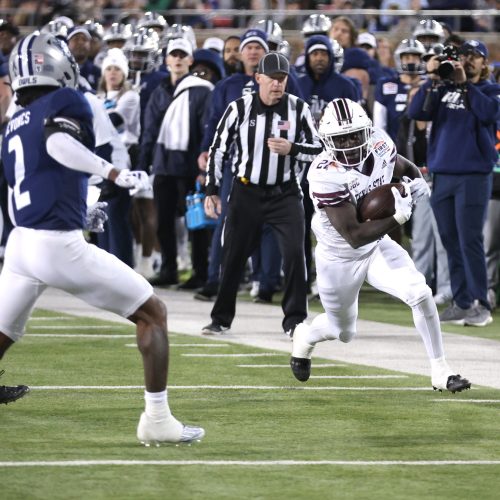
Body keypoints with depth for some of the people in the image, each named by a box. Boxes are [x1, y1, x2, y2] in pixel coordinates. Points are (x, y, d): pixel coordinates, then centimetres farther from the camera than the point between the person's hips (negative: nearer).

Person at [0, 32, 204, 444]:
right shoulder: (66, 102, 0)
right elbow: (58, 141, -22)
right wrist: (115, 174, -18)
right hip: (61, 245, -6)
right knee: (153, 313, 7)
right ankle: (157, 420, 2)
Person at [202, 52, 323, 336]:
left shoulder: (298, 109, -6)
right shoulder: (240, 109, -7)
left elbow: (318, 150, -2)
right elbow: (219, 149, 0)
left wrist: (291, 149, -21)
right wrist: (212, 192, -3)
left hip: (285, 193, 0)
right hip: (247, 192, 0)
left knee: (295, 252, -12)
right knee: (233, 255, 5)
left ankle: (295, 319, -1)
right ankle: (222, 318, 21)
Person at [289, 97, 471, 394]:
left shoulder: (380, 146, -16)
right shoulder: (326, 176, -34)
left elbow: (404, 167, 11)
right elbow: (354, 236, -35)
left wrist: (418, 183, -11)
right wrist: (399, 217, -41)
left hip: (378, 247, 4)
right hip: (340, 259, -4)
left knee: (420, 294, -18)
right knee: (343, 332, 16)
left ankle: (441, 372, -5)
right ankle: (305, 337, 53)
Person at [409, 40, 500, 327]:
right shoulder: (444, 89, 13)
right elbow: (417, 112, 1)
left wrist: (464, 83, -18)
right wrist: (433, 80, -9)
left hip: (473, 174, -4)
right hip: (441, 174, 4)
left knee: (469, 240, -10)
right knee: (451, 242, 7)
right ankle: (462, 303, 12)